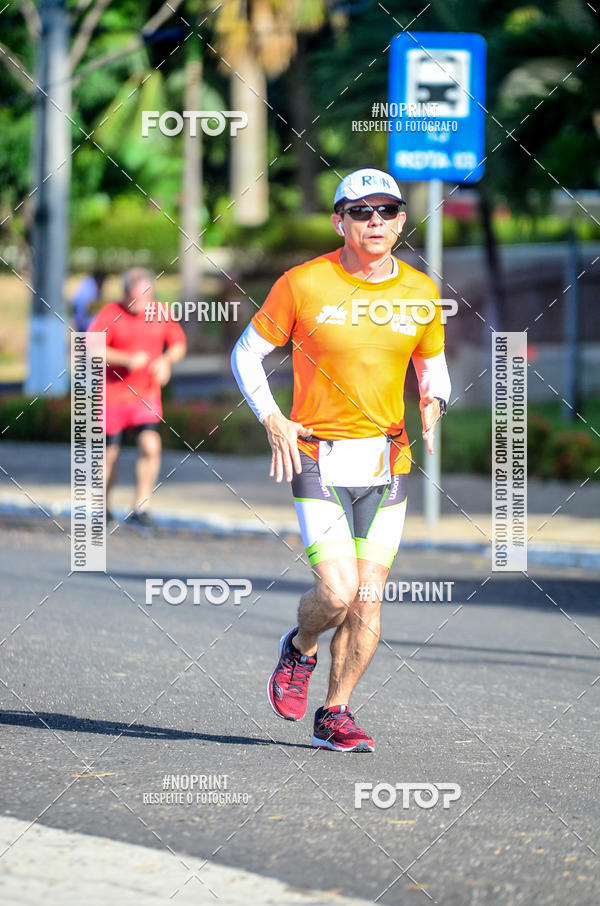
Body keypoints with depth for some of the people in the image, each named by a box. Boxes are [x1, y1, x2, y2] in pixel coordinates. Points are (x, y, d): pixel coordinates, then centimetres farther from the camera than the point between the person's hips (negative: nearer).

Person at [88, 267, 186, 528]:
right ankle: (102, 505, 28)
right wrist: (127, 359, -26)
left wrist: (165, 360, -8)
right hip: (112, 395, -2)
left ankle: (140, 508, -10)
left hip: (147, 395, 2)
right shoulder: (110, 315, -9)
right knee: (109, 454, 5)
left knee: (150, 445, -16)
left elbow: (179, 345, 14)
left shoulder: (160, 314, 3)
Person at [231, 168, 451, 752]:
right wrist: (273, 421, -9)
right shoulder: (303, 284, -6)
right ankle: (300, 649, 19)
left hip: (388, 462, 3)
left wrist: (433, 403, -2)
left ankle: (334, 715, 14)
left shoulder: (419, 292, 4)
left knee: (368, 598, 1)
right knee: (337, 592, -14)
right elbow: (247, 353, 3)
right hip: (319, 458, -3)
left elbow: (432, 364, 20)